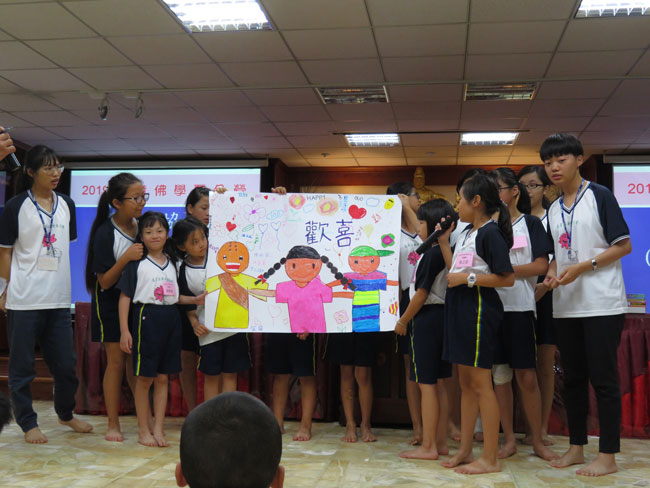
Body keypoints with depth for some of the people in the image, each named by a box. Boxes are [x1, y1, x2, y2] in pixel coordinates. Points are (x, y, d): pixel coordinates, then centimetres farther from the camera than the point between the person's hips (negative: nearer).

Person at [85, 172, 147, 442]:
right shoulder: (105, 233, -17)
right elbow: (105, 282, -16)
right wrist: (125, 258, -29)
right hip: (112, 301, -4)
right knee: (116, 361, 0)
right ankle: (113, 424, 12)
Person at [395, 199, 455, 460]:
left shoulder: (431, 254, -15)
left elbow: (421, 294, -14)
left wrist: (403, 321, -5)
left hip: (427, 319, -9)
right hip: (444, 317, 9)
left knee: (426, 383, -4)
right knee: (438, 383, 12)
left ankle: (428, 447, 1)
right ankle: (440, 442, 18)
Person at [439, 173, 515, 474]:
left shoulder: (490, 232, -11)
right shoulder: (466, 234, 17)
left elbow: (507, 278, -15)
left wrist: (469, 278, -18)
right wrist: (443, 241, 18)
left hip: (479, 308, -9)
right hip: (458, 308, 9)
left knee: (481, 384, -5)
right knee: (466, 384, 13)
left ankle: (490, 459, 3)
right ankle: (464, 450, 22)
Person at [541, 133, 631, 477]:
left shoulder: (599, 196, -5)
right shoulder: (553, 210, 13)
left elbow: (624, 245, -7)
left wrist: (583, 267, -17)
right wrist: (552, 271, -2)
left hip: (601, 303, -6)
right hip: (566, 305, 6)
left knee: (602, 378, -2)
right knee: (573, 377, 12)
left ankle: (607, 456, 8)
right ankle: (576, 447, 22)